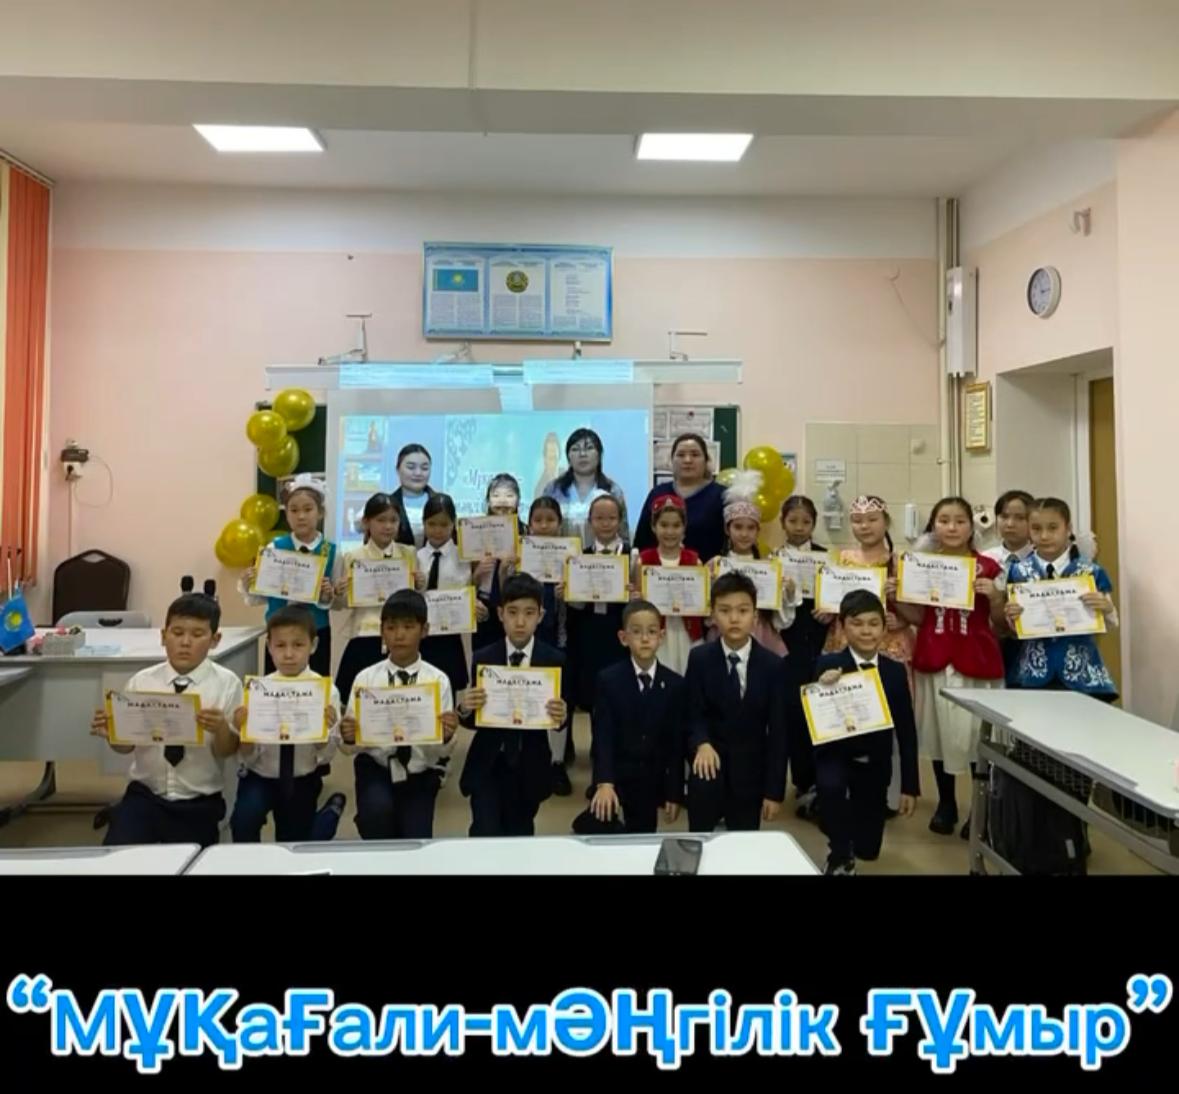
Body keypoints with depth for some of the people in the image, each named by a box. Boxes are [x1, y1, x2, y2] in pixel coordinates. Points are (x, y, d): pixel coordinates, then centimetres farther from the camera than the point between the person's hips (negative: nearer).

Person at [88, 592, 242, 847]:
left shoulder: (226, 684, -6)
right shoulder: (141, 681, -1)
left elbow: (227, 751, -7)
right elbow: (126, 745, 3)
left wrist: (221, 729, -29)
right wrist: (110, 734, -18)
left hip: (198, 804, -1)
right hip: (144, 795, 2)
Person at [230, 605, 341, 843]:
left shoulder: (326, 691, -13)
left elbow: (325, 756, -12)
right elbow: (248, 758, -9)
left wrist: (324, 729, -32)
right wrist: (242, 731, -29)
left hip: (302, 781, 0)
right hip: (260, 777, 0)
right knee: (243, 820, -27)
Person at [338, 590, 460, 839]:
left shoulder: (438, 680, -8)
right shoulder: (366, 678, -6)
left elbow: (441, 750, -6)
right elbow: (352, 745, -4)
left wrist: (446, 737, -28)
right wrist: (348, 738, -26)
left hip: (420, 772, 0)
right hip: (376, 767, 0)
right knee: (377, 809, -29)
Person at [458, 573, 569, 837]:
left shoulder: (555, 660, -6)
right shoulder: (483, 658, -5)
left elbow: (562, 716, -5)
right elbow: (474, 720, -4)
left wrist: (562, 717, -27)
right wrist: (465, 708, -26)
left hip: (530, 767, 1)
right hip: (487, 765, -1)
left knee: (519, 834, 17)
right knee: (485, 834, -8)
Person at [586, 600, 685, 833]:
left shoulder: (675, 684, -2)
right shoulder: (608, 680, -8)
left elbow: (677, 742, 0)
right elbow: (602, 735, -13)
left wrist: (674, 793, 0)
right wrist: (604, 782, -25)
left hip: (651, 781, 2)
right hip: (613, 776, -1)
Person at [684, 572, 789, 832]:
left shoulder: (773, 665, -3)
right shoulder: (699, 658, -3)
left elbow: (778, 731, -2)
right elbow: (694, 714, -3)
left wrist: (774, 790, -5)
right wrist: (702, 743, -25)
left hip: (750, 772, 1)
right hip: (711, 764, -1)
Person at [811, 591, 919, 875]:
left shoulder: (896, 671, -2)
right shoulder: (827, 665, -12)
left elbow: (906, 731, 1)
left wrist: (910, 786, 2)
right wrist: (822, 690, -37)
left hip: (875, 765, 3)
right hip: (835, 755, -3)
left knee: (868, 849, 8)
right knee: (830, 786, -37)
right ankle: (840, 855, -11)